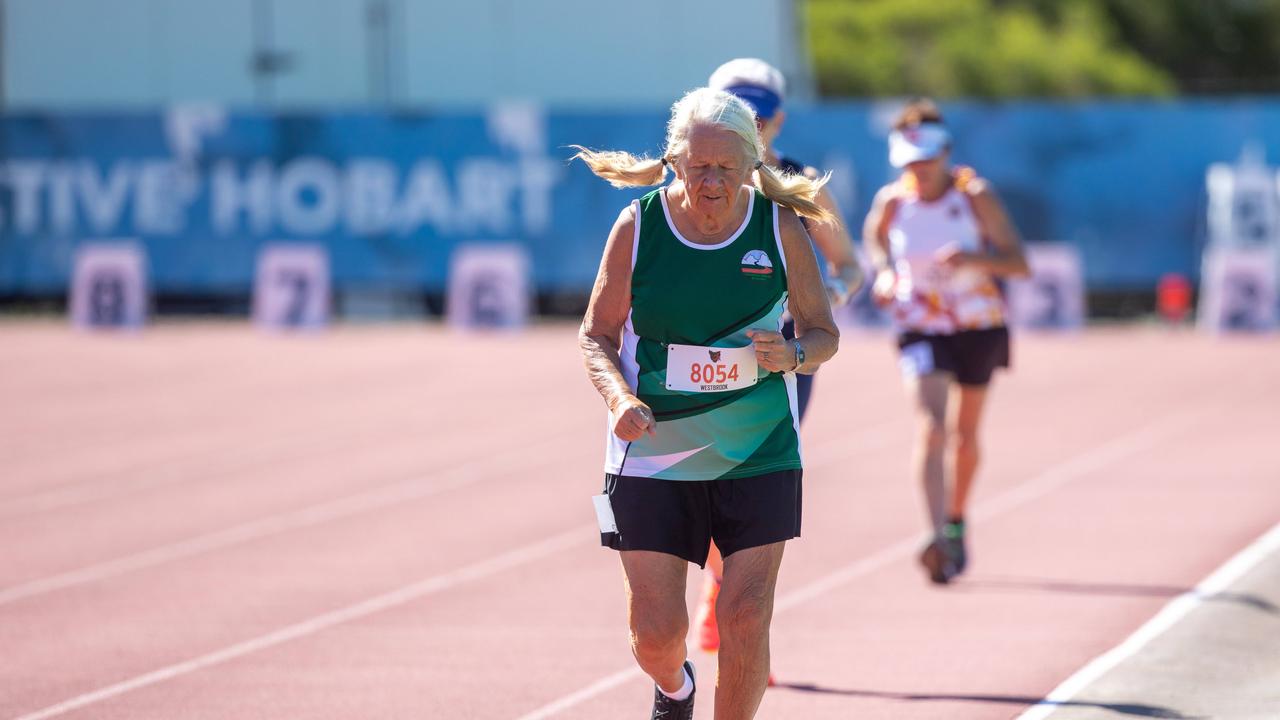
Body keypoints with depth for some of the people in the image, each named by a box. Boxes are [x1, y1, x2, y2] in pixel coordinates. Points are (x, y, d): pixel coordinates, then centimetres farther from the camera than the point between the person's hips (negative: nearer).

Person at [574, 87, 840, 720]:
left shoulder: (780, 227, -4)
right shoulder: (636, 227, -6)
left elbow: (823, 332, 6)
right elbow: (595, 335, 3)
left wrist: (794, 355, -17)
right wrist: (619, 397, -17)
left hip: (758, 455, 0)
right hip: (652, 453, 0)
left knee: (746, 620, -10)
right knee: (656, 632, 0)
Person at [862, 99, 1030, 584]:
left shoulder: (975, 195, -14)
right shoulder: (891, 202, -9)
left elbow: (1019, 264, -17)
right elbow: (873, 239, 16)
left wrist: (975, 258, -35)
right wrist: (883, 273, -4)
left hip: (978, 329, 1)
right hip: (921, 330, -1)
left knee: (965, 434, 15)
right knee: (931, 426, -20)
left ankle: (957, 524, 39)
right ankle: (940, 541, -31)